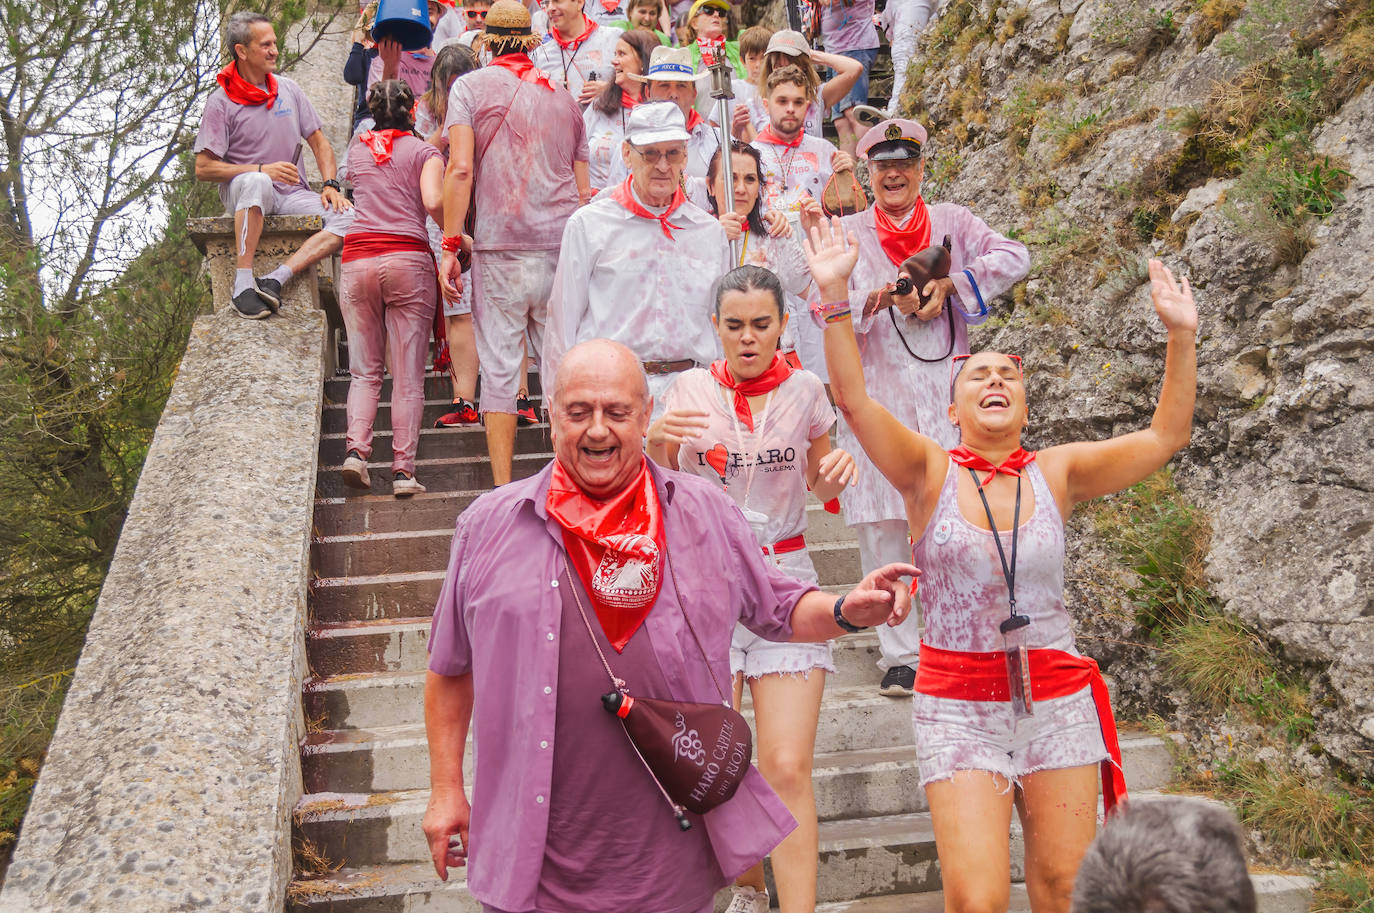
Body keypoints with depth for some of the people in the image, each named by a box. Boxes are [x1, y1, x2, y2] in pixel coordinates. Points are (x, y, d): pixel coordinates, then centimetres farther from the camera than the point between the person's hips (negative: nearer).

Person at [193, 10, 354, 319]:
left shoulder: (288, 89, 12)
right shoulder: (221, 102, -3)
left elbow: (319, 143, 16)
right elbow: (203, 169, -7)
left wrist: (330, 185, -2)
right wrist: (263, 170, -16)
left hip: (292, 194, 5)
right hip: (240, 191, -4)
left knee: (348, 218, -23)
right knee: (257, 183, -42)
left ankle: (275, 279, -32)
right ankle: (243, 281, -37)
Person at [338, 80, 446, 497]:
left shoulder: (357, 149, 18)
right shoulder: (425, 152, 7)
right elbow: (433, 201, -10)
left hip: (357, 259, 3)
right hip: (408, 259, -3)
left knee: (364, 370, 10)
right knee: (409, 375, -1)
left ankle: (356, 448, -8)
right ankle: (403, 470, -4)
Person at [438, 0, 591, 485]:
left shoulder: (471, 85, 4)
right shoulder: (565, 96, 16)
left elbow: (460, 169, -8)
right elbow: (583, 190, 15)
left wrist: (450, 246, -6)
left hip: (501, 248, -3)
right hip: (564, 246, 3)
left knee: (500, 368, 1)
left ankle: (504, 490, 1)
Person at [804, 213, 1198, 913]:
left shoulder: (1056, 474, 4)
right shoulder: (931, 473, -2)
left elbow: (1164, 437, 1)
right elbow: (853, 400, -15)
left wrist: (1181, 336, -9)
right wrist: (835, 297, -25)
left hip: (1058, 702, 3)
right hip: (958, 707, -2)